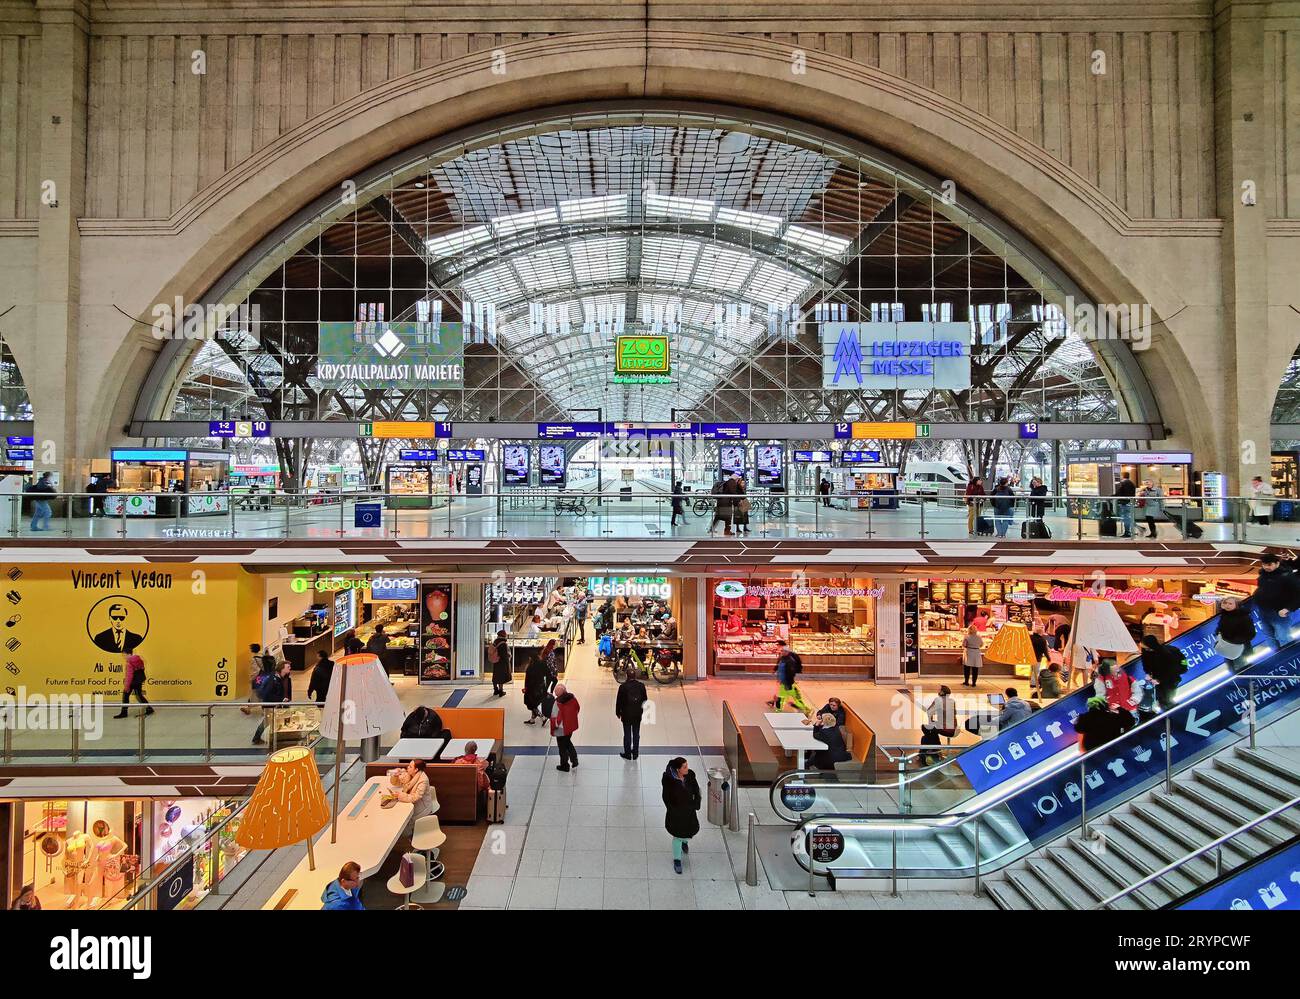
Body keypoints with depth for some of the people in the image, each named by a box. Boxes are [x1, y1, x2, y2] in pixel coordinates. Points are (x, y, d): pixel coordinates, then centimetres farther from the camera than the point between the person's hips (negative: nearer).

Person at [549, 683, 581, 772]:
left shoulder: (558, 703, -28)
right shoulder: (572, 698, -9)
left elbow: (555, 718, -24)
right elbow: (578, 709, 6)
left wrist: (554, 727, -6)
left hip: (561, 730, -6)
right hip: (571, 726, 6)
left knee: (562, 747, 13)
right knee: (567, 742, 30)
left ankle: (564, 766, 28)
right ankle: (574, 759, 29)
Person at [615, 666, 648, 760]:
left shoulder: (623, 686, -16)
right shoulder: (641, 685, -9)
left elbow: (619, 701, -10)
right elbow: (645, 699, 0)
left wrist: (618, 712, 3)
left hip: (626, 714, -2)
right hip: (637, 714, 2)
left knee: (627, 734, 9)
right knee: (636, 734, 14)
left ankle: (627, 754, 18)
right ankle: (635, 753, 23)